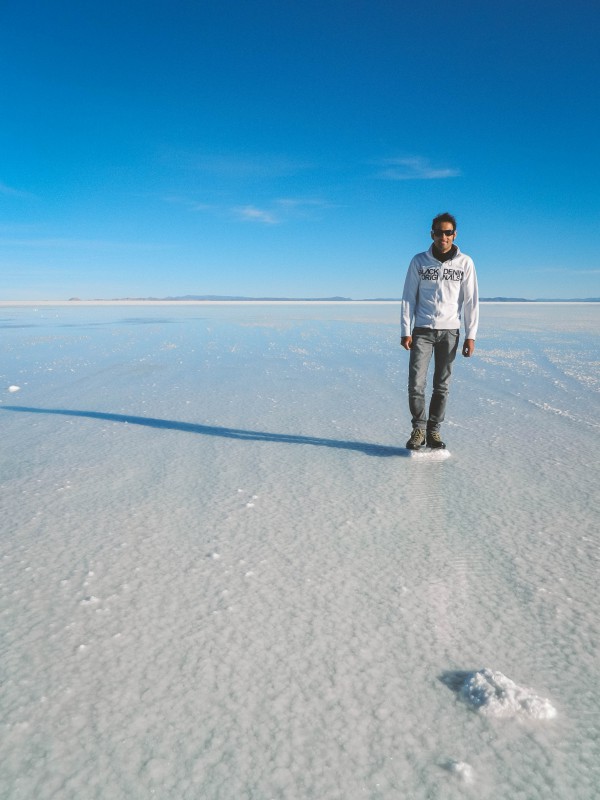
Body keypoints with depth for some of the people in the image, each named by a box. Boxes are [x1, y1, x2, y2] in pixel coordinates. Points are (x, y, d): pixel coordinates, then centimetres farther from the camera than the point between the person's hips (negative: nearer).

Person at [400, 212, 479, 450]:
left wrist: (470, 336, -3)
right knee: (416, 384, -8)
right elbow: (408, 298, 2)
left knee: (442, 386, 3)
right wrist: (406, 332, -5)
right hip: (422, 330, -1)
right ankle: (419, 428, 8)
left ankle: (433, 430, 13)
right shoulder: (419, 261, 3)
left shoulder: (465, 263, 4)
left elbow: (471, 301, 3)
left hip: (450, 331, 1)